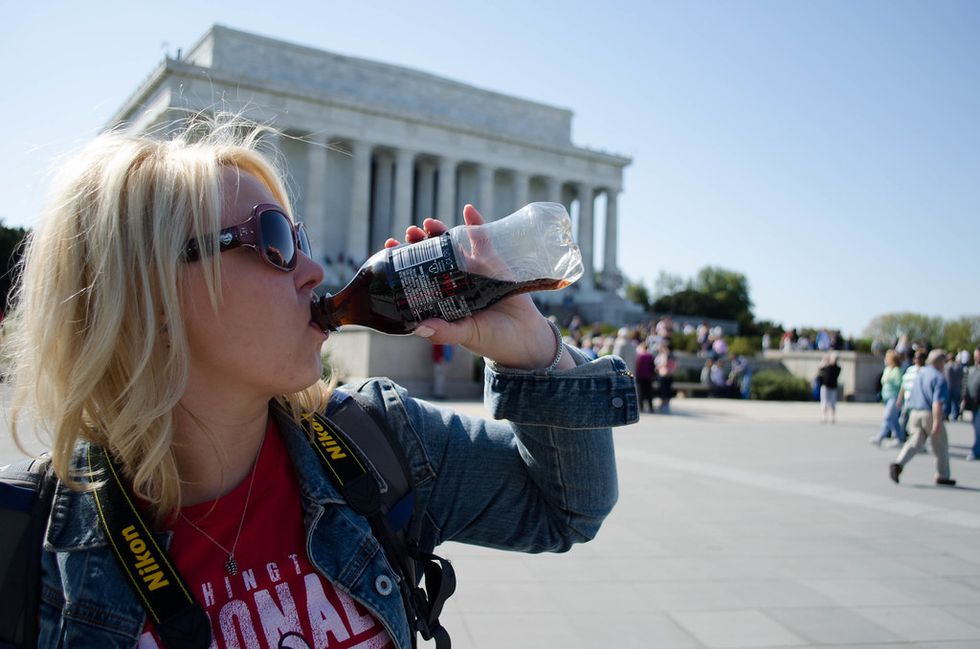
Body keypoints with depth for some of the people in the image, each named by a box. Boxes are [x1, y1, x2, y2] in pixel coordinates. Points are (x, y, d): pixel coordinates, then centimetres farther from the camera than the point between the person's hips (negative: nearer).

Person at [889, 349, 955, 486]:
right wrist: (937, 422, -24)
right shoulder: (939, 378, -12)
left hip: (915, 413, 6)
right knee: (940, 446, 11)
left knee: (915, 442, 1)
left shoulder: (920, 372, 11)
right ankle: (942, 476, 22)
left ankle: (898, 464, -22)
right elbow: (937, 402, -21)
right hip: (930, 414, -6)